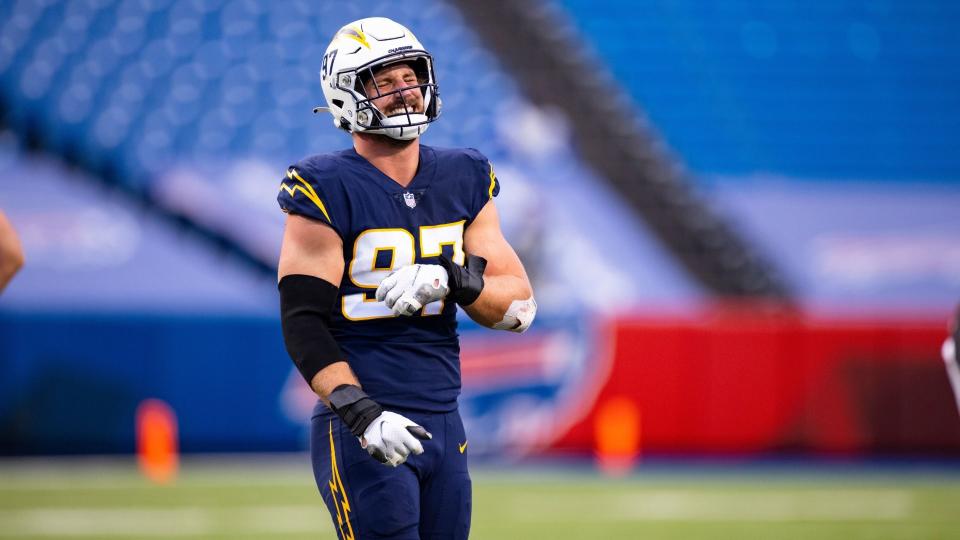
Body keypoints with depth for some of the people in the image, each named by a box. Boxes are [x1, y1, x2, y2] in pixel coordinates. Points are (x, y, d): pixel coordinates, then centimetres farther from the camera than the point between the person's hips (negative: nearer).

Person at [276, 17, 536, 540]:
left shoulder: (464, 182, 9)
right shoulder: (326, 191, -7)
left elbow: (520, 306, 7)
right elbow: (303, 324, -11)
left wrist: (451, 280, -13)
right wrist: (362, 414, -23)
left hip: (443, 422, 6)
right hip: (361, 433, -6)